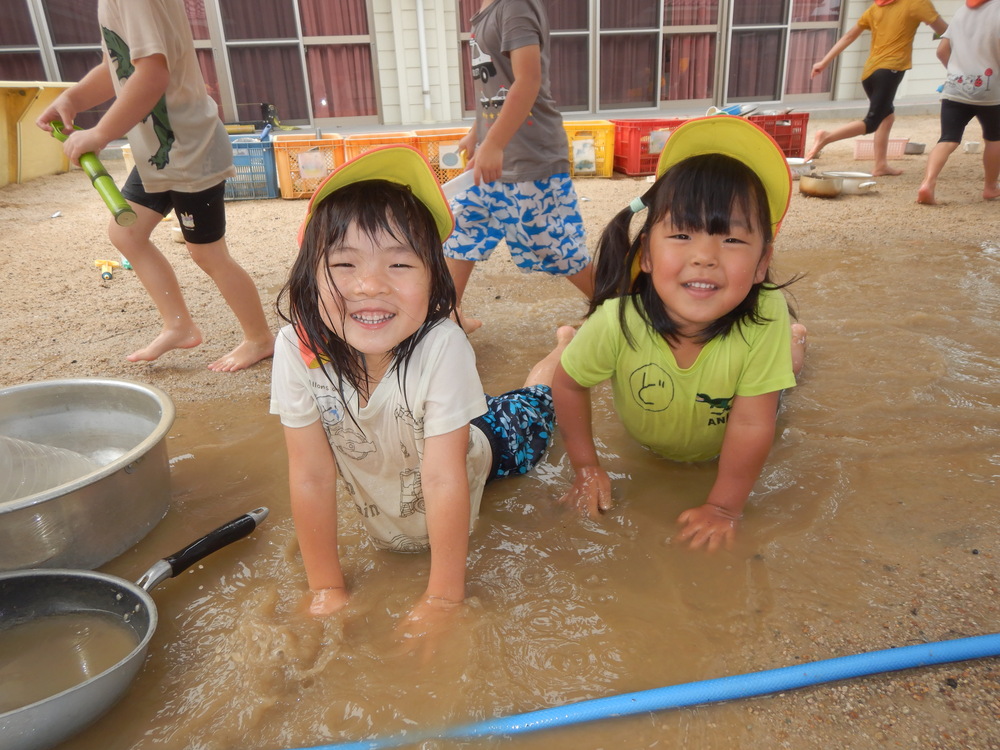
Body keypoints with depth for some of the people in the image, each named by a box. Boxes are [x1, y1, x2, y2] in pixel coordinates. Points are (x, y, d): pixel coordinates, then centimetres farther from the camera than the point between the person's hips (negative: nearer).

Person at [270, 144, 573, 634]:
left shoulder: (442, 345, -40)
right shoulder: (297, 349, -33)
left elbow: (444, 479, -36)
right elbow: (312, 476, -26)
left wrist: (443, 598, -31)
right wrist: (327, 588, -19)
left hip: (465, 448, -2)